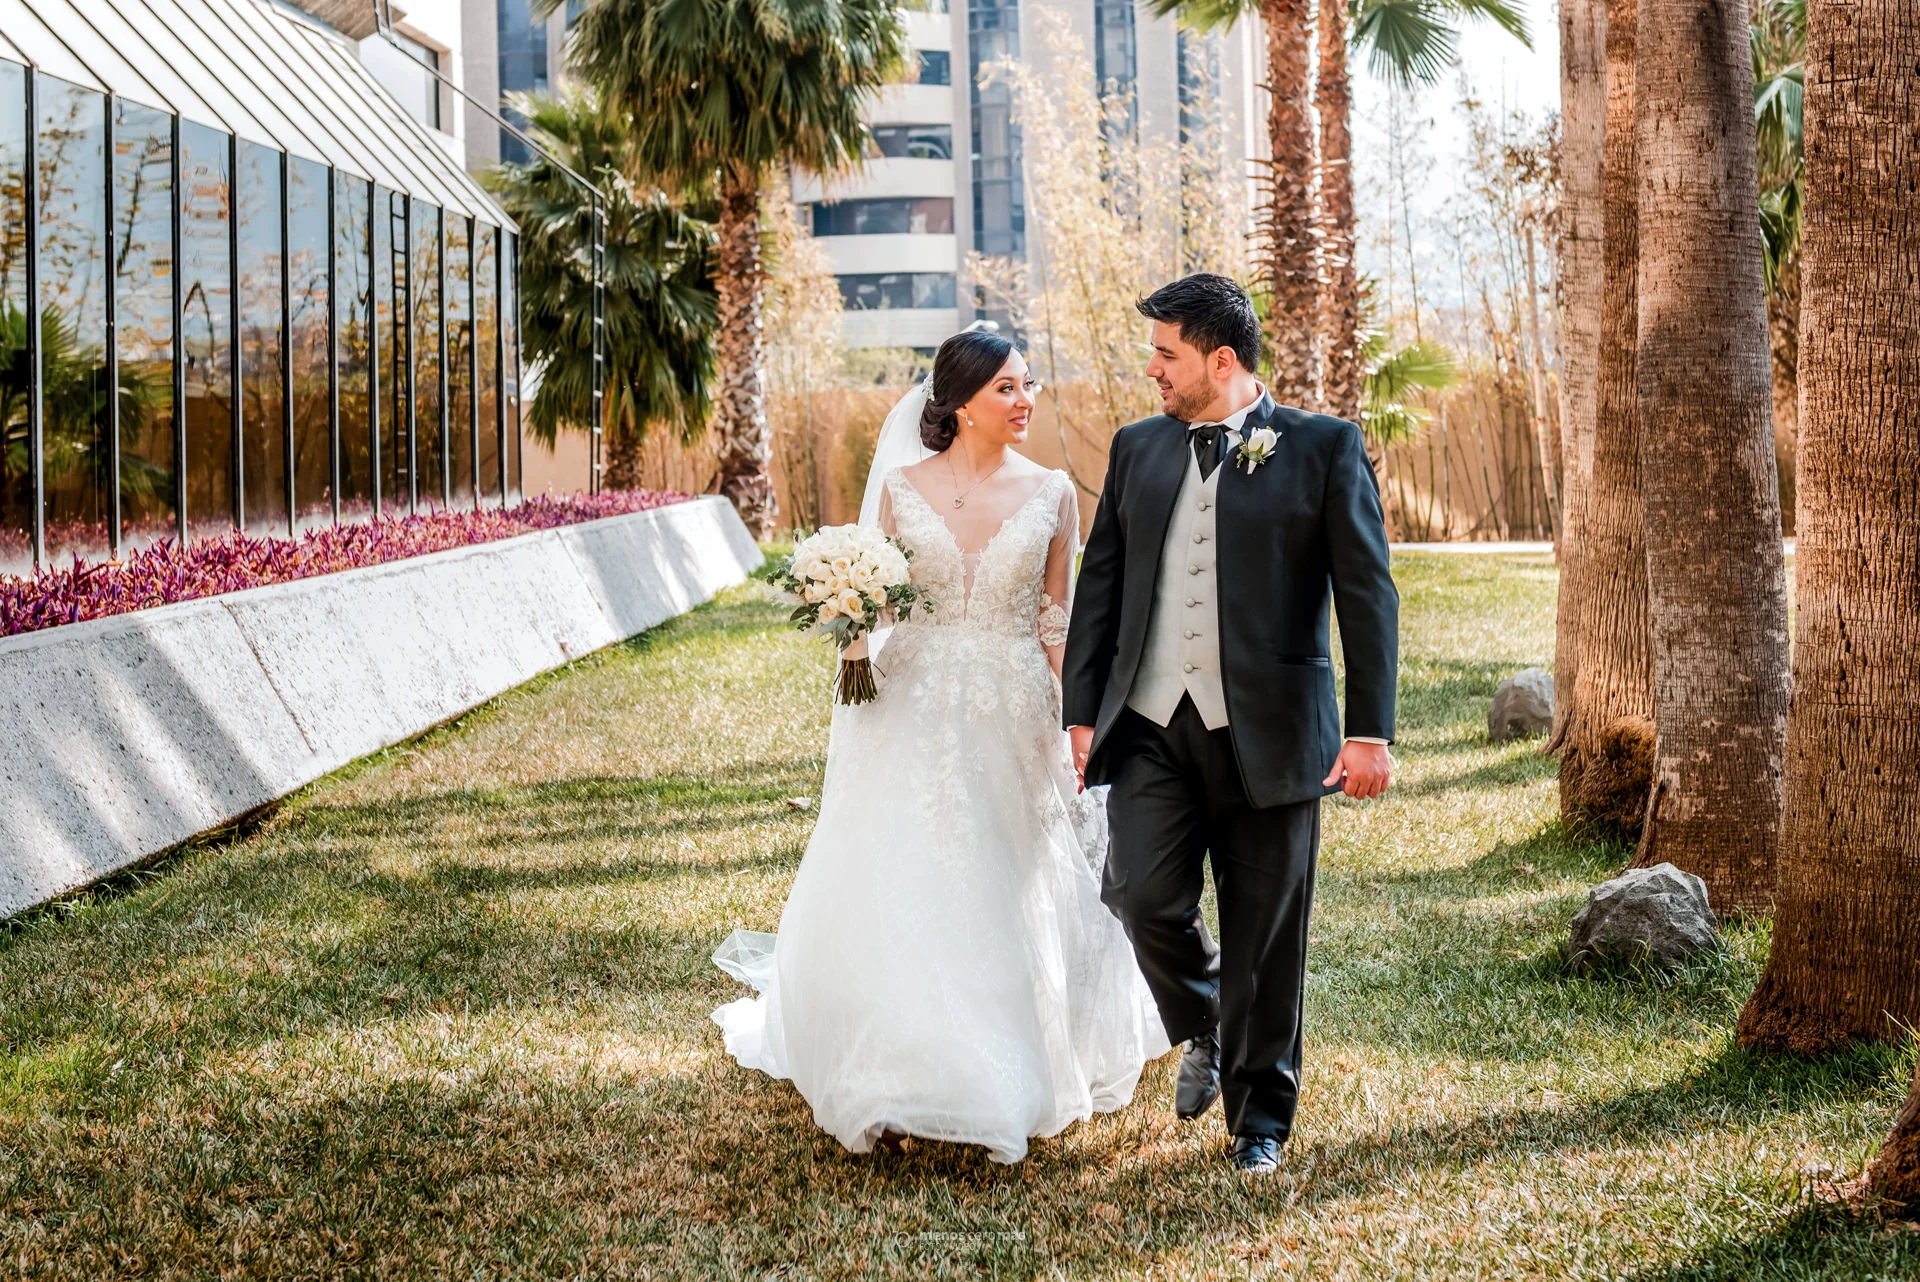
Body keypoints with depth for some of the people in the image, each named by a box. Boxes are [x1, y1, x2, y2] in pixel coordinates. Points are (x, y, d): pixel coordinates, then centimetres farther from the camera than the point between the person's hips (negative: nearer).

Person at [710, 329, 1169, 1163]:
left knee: (1013, 898, 8)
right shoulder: (902, 487, 1)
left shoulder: (1051, 495, 2)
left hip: (1013, 720, 1)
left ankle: (1014, 1079, 26)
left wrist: (1073, 734, -1)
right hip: (917, 715, 0)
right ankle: (894, 1085, 9)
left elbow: (1057, 625, 3)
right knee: (898, 898, -2)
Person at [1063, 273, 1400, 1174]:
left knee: (1265, 938, 4)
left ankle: (1260, 1116, 24)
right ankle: (1201, 1029, 19)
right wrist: (1082, 714, 8)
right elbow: (1100, 586, 13)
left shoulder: (1324, 448, -1)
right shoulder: (1137, 448, 11)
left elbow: (1367, 593, -4)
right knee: (1142, 896, -13)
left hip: (1269, 730, -3)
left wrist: (1370, 729, -10)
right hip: (1152, 725, 3)